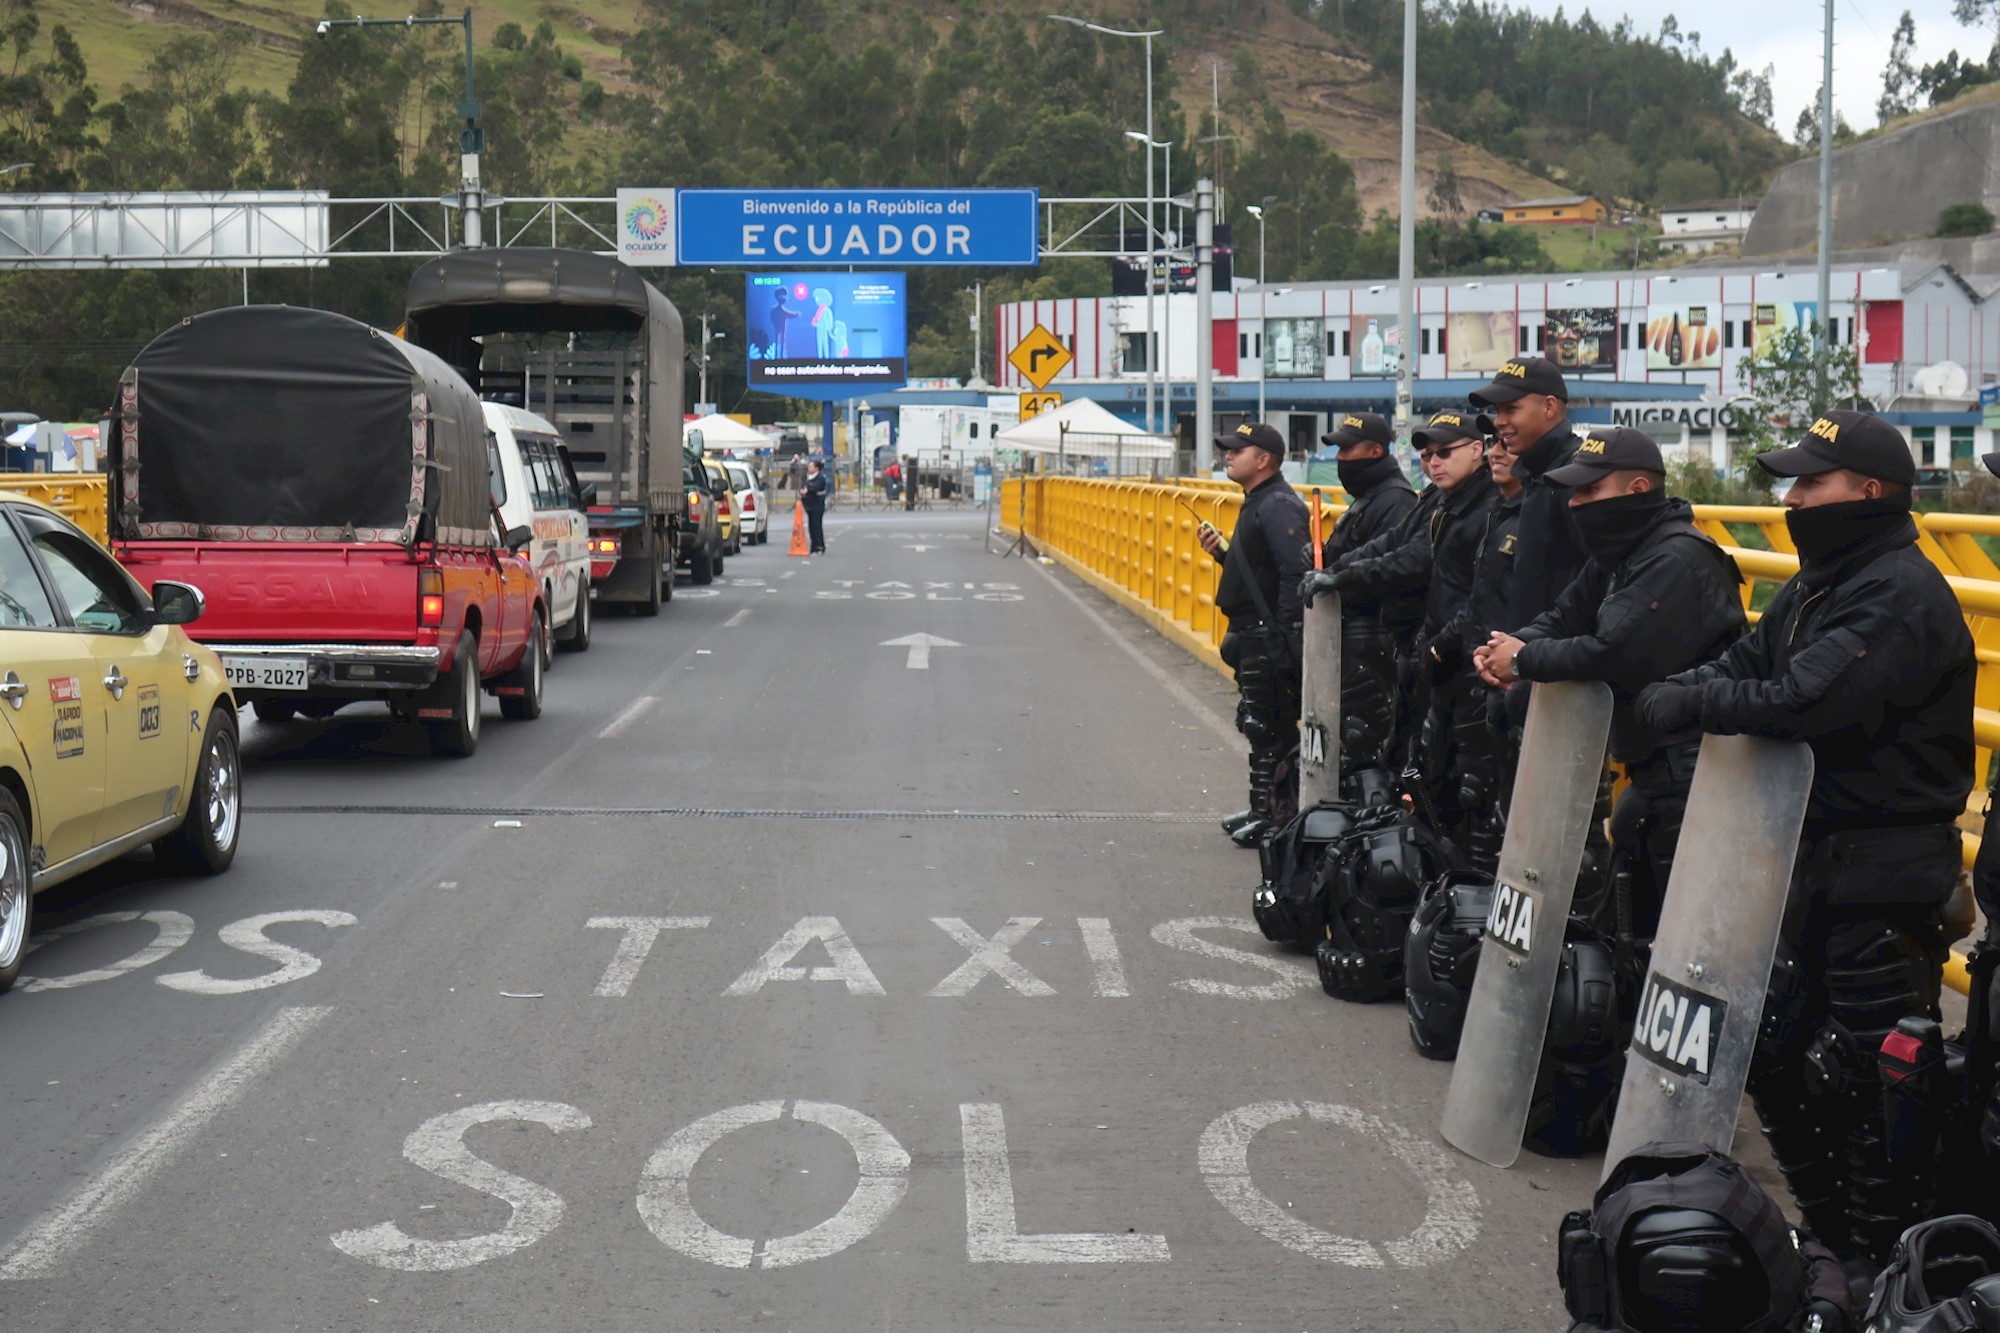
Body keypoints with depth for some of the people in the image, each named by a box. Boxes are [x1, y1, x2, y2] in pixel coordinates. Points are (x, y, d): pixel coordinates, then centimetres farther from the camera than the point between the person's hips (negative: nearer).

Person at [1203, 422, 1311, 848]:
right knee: (1257, 723, 15)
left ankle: (1270, 818, 0)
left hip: (1270, 637, -11)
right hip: (1252, 635, 11)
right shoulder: (1257, 502, 17)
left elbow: (1295, 572, -24)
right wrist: (1222, 550, 7)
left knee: (1266, 727, -6)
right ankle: (1262, 810, 24)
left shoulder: (1279, 506, -17)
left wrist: (1283, 638, -27)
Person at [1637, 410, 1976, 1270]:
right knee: (1774, 1047, 16)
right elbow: (1745, 666, 8)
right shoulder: (1819, 584, 14)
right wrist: (1669, 693, -10)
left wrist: (1688, 704, -19)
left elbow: (1805, 702, -29)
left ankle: (1876, 1259, 10)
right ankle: (1828, 1222, 31)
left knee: (1861, 1070, -4)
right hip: (1817, 853, 10)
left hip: (1884, 871, -10)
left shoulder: (1900, 594, -19)